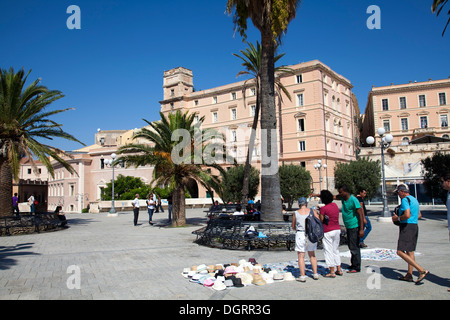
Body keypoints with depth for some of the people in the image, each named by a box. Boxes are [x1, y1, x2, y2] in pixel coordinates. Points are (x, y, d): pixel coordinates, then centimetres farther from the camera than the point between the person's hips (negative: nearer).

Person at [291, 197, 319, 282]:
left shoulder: (296, 213, -4)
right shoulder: (312, 211, -2)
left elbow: (293, 227, 6)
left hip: (300, 234, -3)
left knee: (301, 256, 4)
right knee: (312, 255, 19)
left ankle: (302, 276, 3)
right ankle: (315, 274, 22)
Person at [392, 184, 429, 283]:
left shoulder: (405, 200, -14)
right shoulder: (414, 199, 17)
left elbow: (407, 215, -25)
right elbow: (419, 215, 24)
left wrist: (397, 218, -10)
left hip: (407, 227, -10)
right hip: (415, 226, 10)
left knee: (400, 252, -11)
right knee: (410, 252, 14)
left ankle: (422, 271, -15)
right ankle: (409, 275, 18)